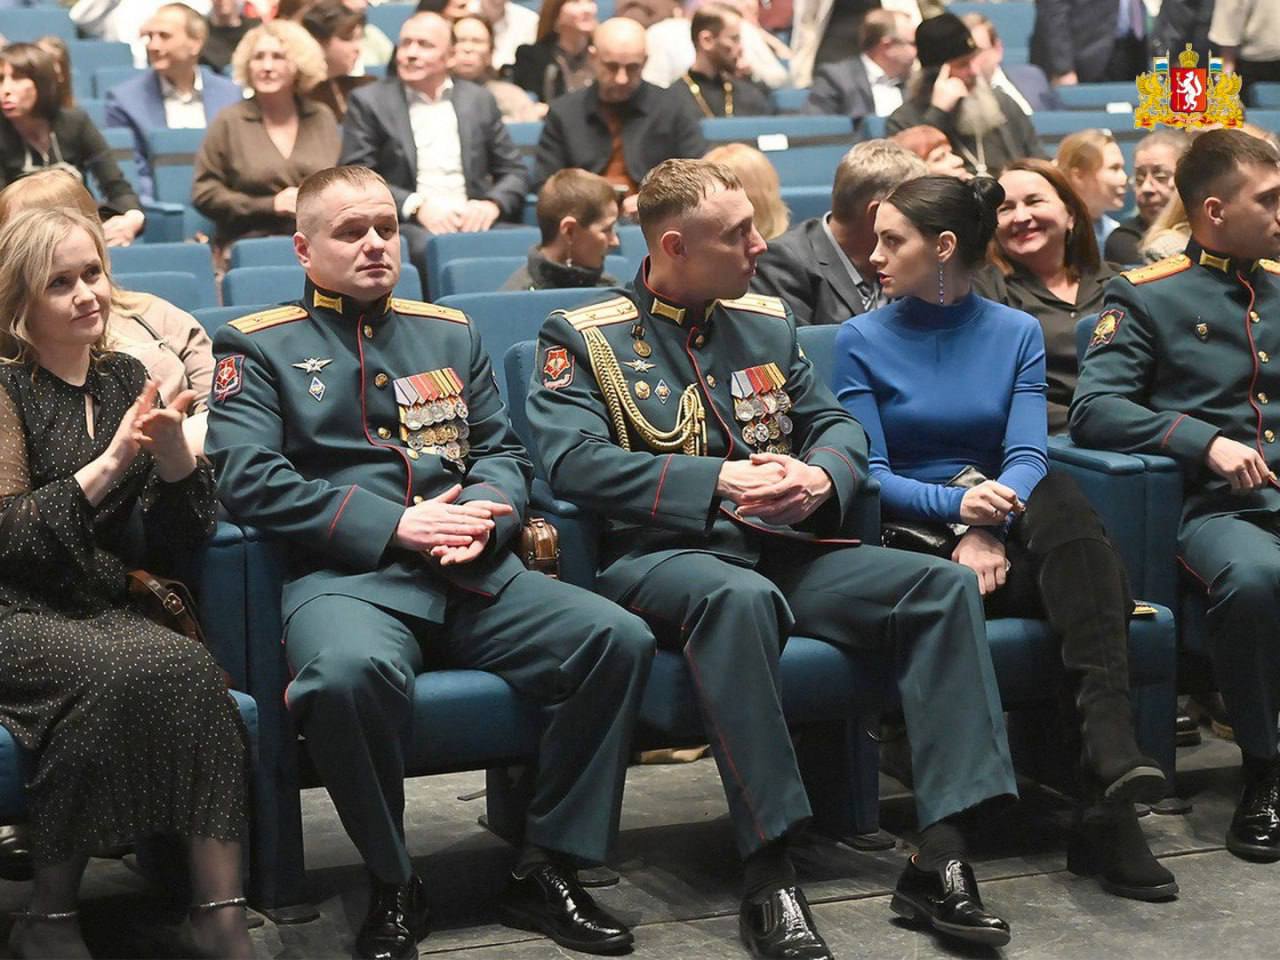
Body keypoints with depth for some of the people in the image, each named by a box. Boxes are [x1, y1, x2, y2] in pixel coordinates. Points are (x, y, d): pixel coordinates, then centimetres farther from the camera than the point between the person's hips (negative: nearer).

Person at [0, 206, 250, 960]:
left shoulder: (126, 381, 14)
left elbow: (183, 537, 8)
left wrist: (173, 452, -11)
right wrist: (109, 464, -18)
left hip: (102, 608, 4)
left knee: (192, 669, -29)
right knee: (123, 670, -34)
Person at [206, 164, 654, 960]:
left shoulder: (450, 334, 23)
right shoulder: (257, 346, 9)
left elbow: (506, 453, 19)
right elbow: (249, 478, -5)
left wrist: (483, 516, -6)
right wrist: (396, 526, -12)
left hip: (475, 576, 5)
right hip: (346, 576, -4)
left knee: (620, 639, -19)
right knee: (351, 672, -39)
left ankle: (551, 871, -6)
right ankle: (394, 890, -14)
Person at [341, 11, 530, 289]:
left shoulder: (479, 100, 17)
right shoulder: (369, 101, 8)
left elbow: (515, 172, 17)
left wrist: (492, 204, -6)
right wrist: (416, 205, -14)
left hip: (474, 221, 2)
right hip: (405, 225, -2)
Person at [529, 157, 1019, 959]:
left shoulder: (768, 321, 19)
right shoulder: (583, 336, 3)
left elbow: (840, 427, 17)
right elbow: (573, 460, -12)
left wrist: (819, 476, -8)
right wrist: (719, 482, -19)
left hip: (784, 546, 6)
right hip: (663, 554, -5)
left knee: (944, 585, -18)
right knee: (741, 596, -40)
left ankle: (943, 859, -23)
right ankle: (769, 874, -36)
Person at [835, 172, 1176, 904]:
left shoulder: (1017, 333, 10)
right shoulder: (863, 341, 5)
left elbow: (1028, 458, -3)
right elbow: (871, 474, -4)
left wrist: (987, 527, -24)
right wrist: (958, 503, -23)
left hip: (1011, 526, 2)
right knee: (1091, 580, -31)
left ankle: (1111, 752, -44)